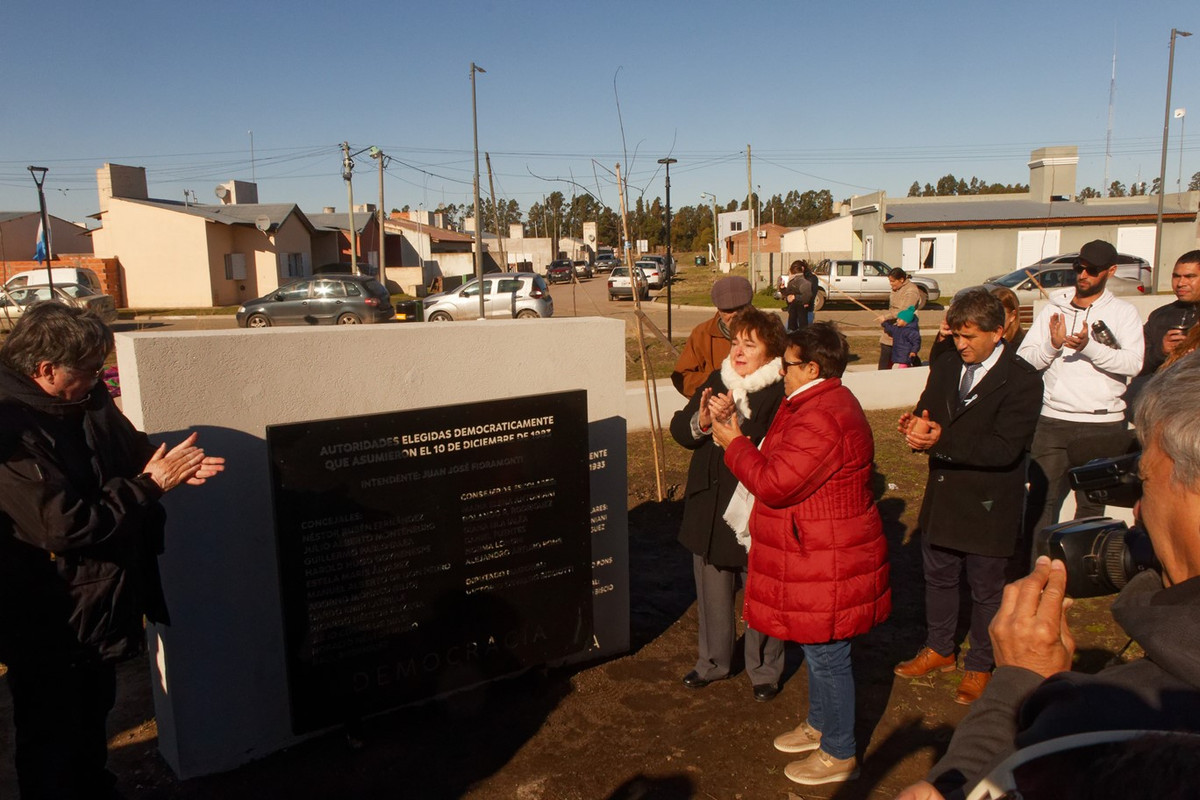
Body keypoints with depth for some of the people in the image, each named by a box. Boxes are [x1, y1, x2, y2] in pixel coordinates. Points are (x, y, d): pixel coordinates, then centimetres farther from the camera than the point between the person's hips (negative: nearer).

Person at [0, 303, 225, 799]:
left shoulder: (85, 400, -3)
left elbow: (132, 453, 11)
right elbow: (69, 526, -31)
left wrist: (171, 469, -11)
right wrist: (152, 483, -24)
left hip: (97, 603, 9)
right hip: (49, 626, -8)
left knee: (94, 712, 28)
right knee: (53, 740, 13)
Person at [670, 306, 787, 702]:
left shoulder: (781, 394, -15)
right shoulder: (718, 380, 4)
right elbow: (679, 427, 2)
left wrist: (734, 423, -34)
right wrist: (700, 421, -19)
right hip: (709, 509, 6)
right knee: (712, 592, 20)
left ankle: (764, 669, 33)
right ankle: (713, 661, 40)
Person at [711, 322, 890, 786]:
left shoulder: (821, 420, -27)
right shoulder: (823, 402, 10)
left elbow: (774, 483, -26)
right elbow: (783, 461, 12)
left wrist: (734, 444, -13)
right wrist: (740, 438, 2)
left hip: (827, 563, -11)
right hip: (815, 553, 11)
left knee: (826, 655, 5)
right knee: (818, 649, 24)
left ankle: (839, 754, 23)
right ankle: (820, 725, 43)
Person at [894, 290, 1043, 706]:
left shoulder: (1022, 380, -17)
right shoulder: (945, 366, 2)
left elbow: (1004, 449, -25)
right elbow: (926, 413, 5)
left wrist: (942, 442, -34)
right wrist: (916, 426, -20)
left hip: (988, 505, -5)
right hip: (942, 496, 6)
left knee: (986, 590, 14)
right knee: (938, 578, 21)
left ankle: (980, 666, 35)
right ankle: (939, 649, 43)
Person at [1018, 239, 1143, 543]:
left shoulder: (1124, 312, 3)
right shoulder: (1054, 309, 8)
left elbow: (1133, 363, -13)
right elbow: (1023, 358, 0)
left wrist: (1089, 346, -24)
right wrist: (1052, 345, -17)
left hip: (1103, 425, -1)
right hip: (1053, 421, 1)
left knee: (1092, 504, 10)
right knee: (1042, 500, 1)